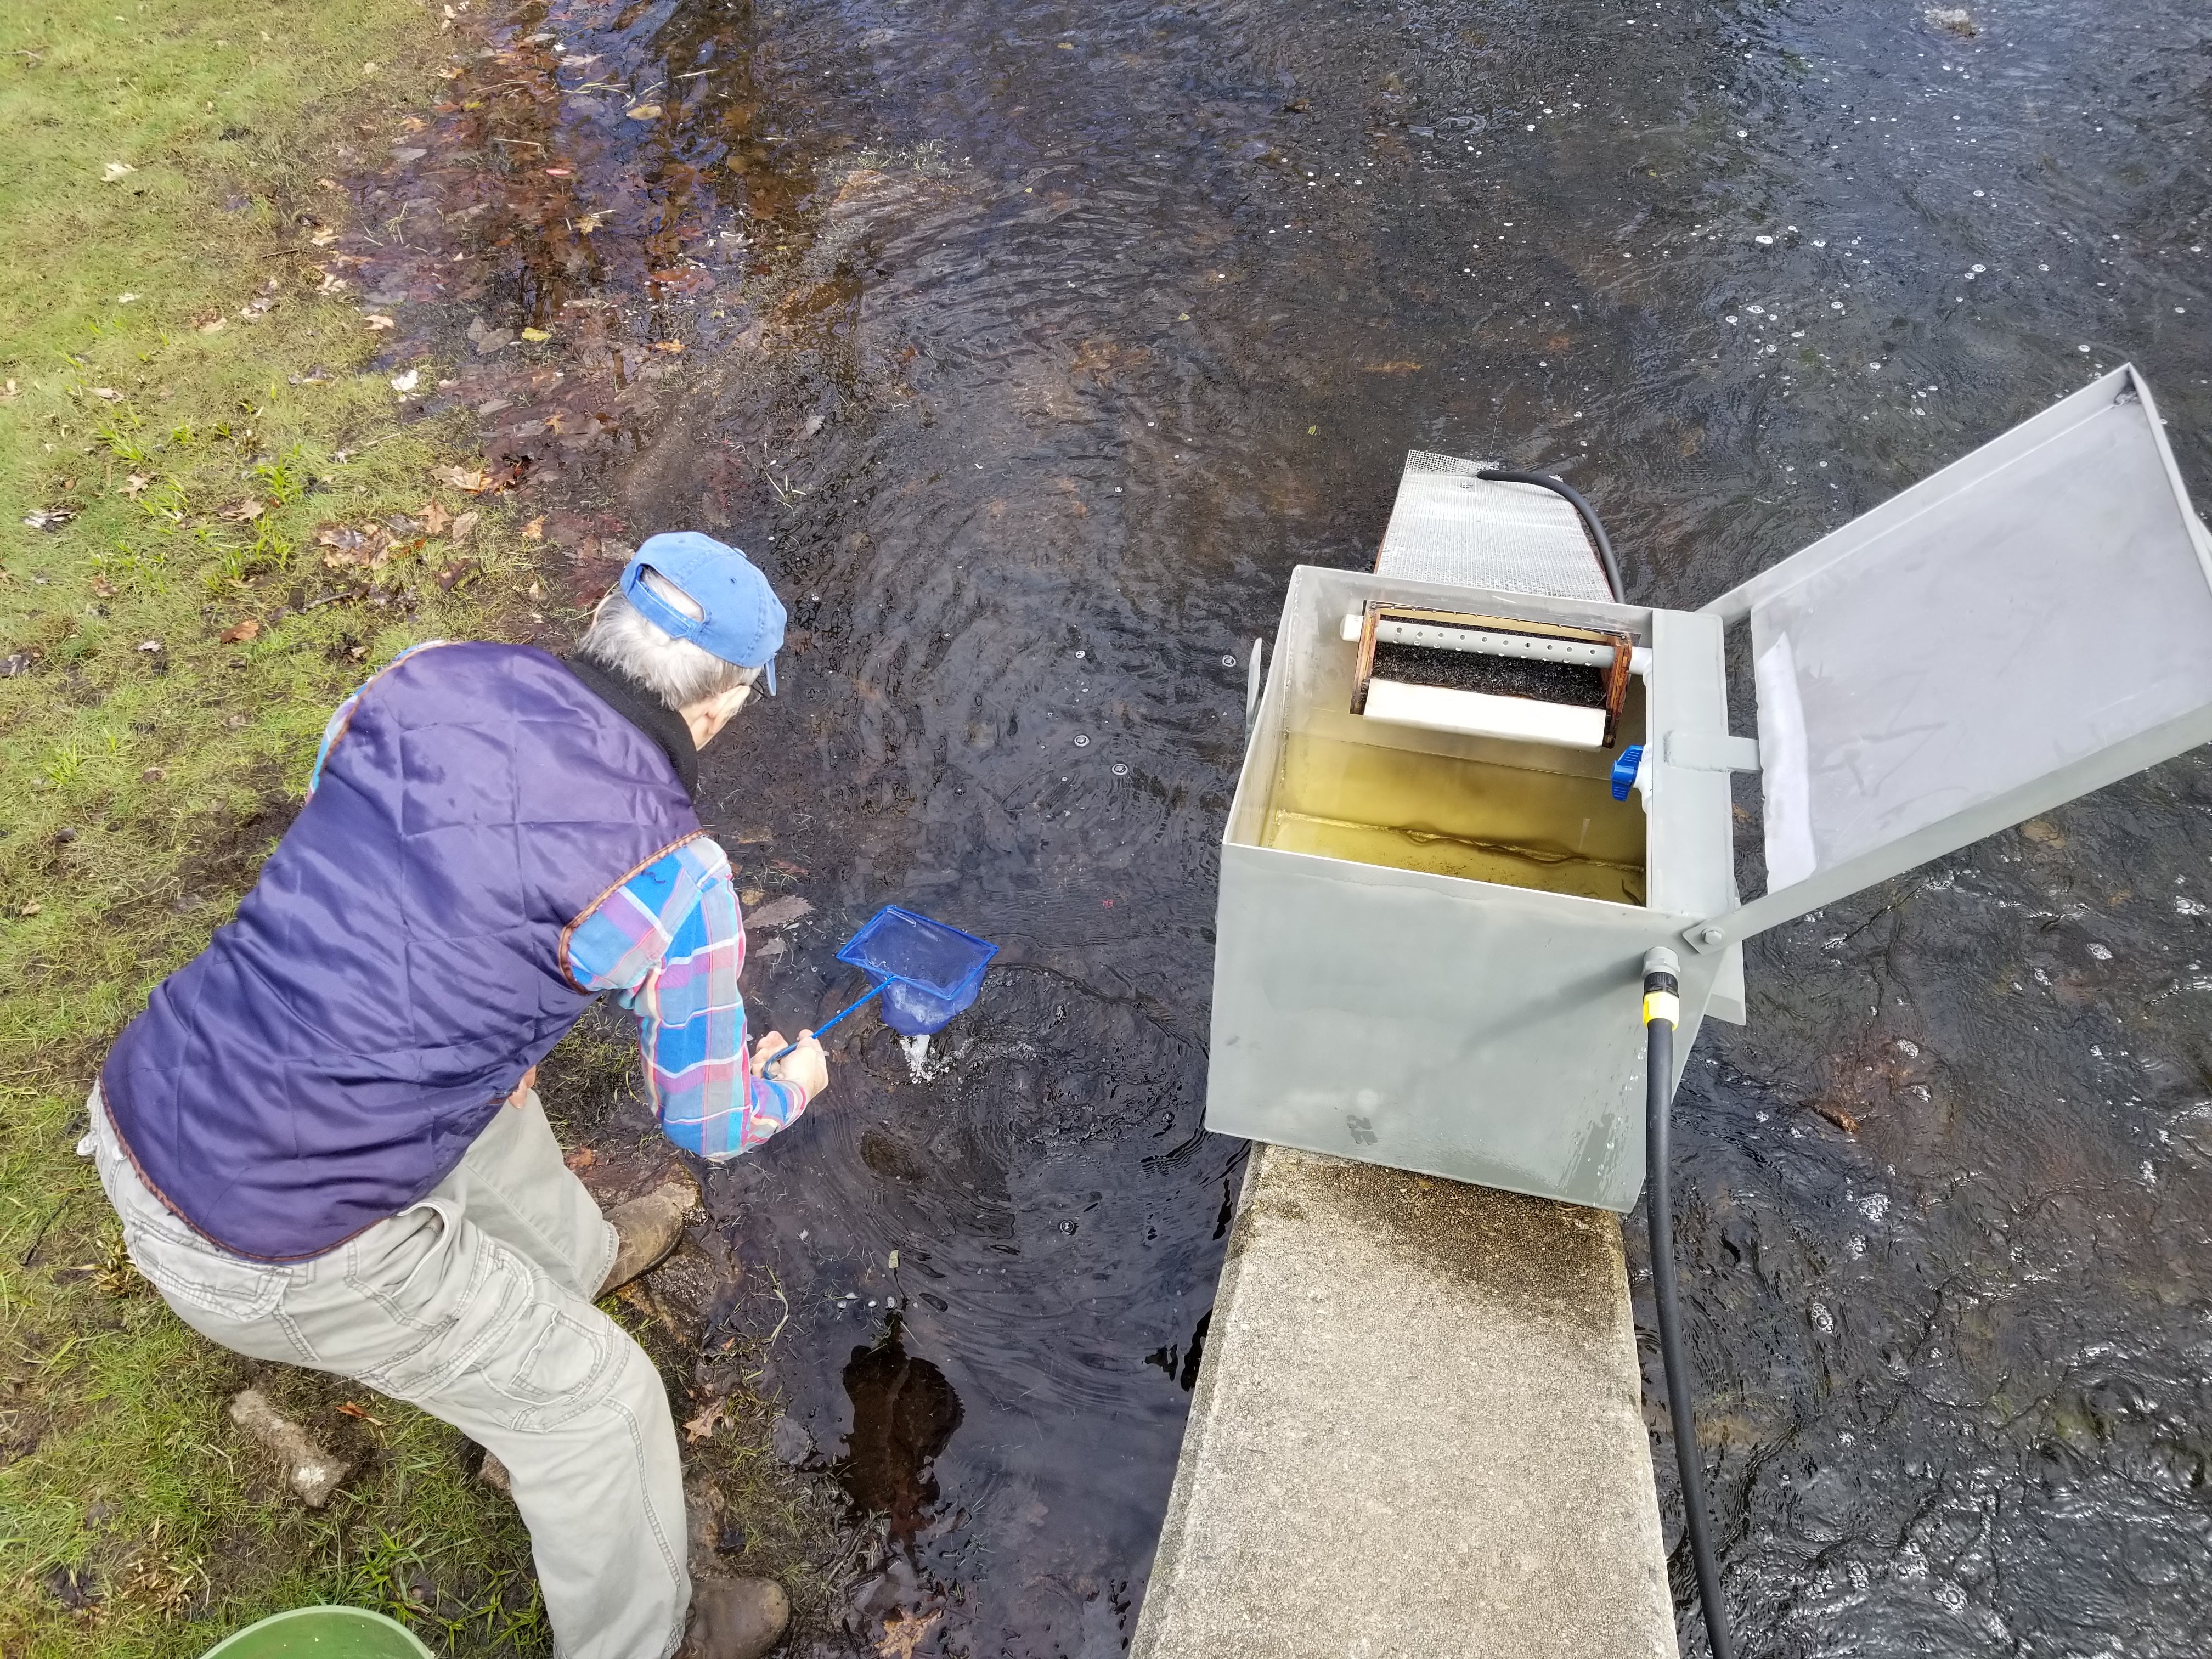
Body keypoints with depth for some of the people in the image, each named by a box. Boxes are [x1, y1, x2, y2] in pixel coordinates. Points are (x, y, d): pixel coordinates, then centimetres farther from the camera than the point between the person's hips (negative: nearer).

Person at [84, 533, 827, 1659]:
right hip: (275, 1248, -7)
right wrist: (791, 1083, 20)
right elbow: (708, 1120, -3)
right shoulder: (673, 877, -19)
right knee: (590, 1397, 13)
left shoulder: (434, 673, -3)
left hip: (139, 1103, 7)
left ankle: (575, 1256, 59)